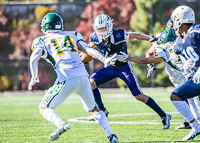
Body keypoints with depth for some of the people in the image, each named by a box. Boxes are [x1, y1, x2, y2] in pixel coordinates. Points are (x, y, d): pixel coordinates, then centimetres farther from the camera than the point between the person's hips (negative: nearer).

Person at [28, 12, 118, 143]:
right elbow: (89, 50, 11)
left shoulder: (42, 41, 11)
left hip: (66, 80, -4)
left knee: (44, 109, 11)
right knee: (93, 109, 25)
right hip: (83, 77, 4)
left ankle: (61, 124, -19)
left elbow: (34, 60, -3)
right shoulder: (72, 35, 21)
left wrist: (34, 78, 10)